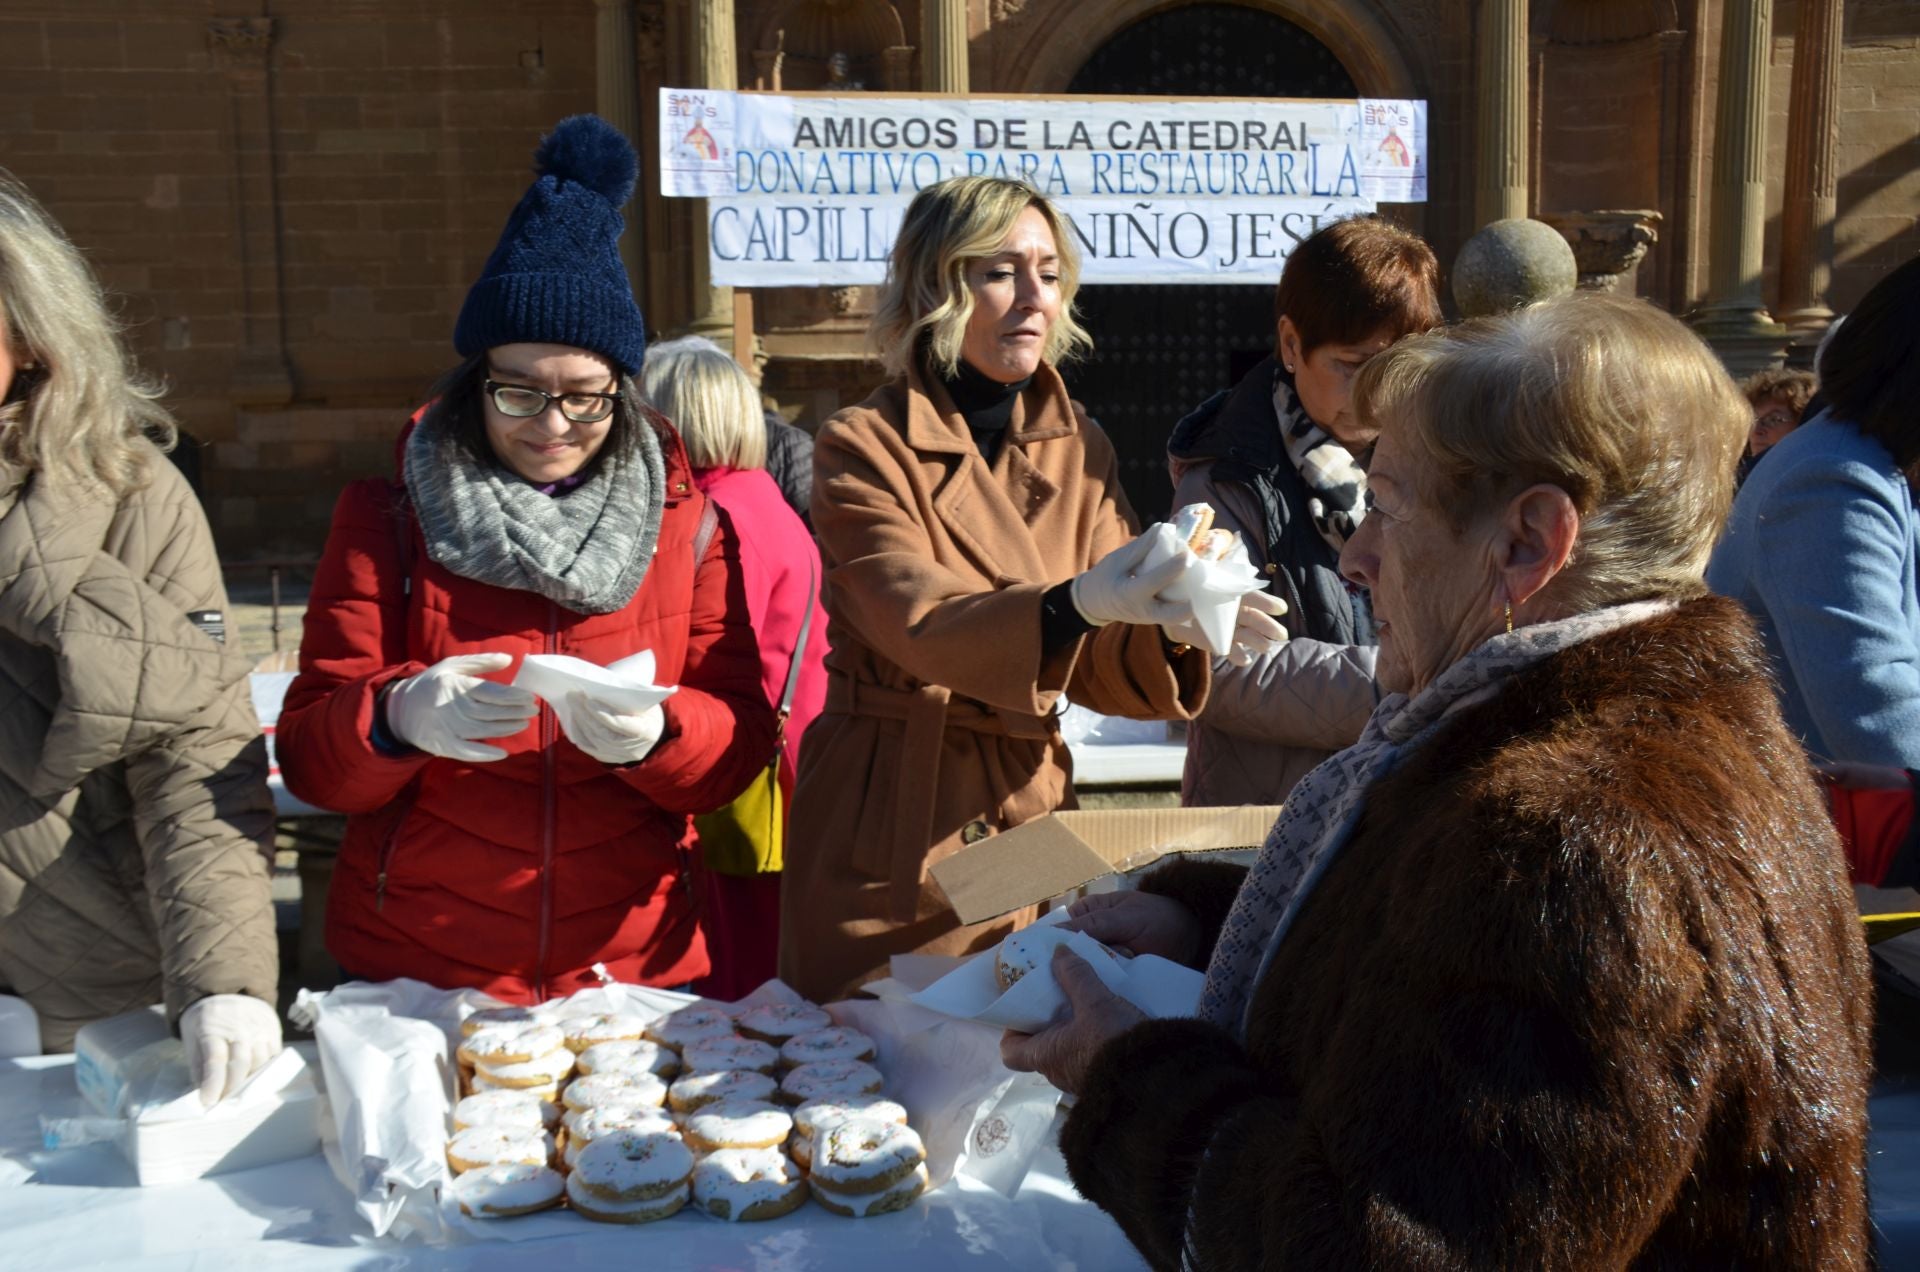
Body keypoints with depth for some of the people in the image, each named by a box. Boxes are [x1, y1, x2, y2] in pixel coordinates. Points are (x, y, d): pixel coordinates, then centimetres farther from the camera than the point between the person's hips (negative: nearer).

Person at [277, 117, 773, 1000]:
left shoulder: (684, 522, 1)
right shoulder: (385, 519, -2)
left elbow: (741, 747, -3)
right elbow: (310, 761, -6)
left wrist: (655, 734, -24)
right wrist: (398, 717, -27)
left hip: (635, 970, 1)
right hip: (412, 976, 0)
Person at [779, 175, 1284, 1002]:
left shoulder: (1077, 448, 7)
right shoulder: (864, 449, -7)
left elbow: (1099, 668, 2)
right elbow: (921, 624, -23)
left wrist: (1170, 626, -20)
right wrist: (1074, 604, -39)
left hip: (1031, 807, 4)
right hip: (891, 824, -4)